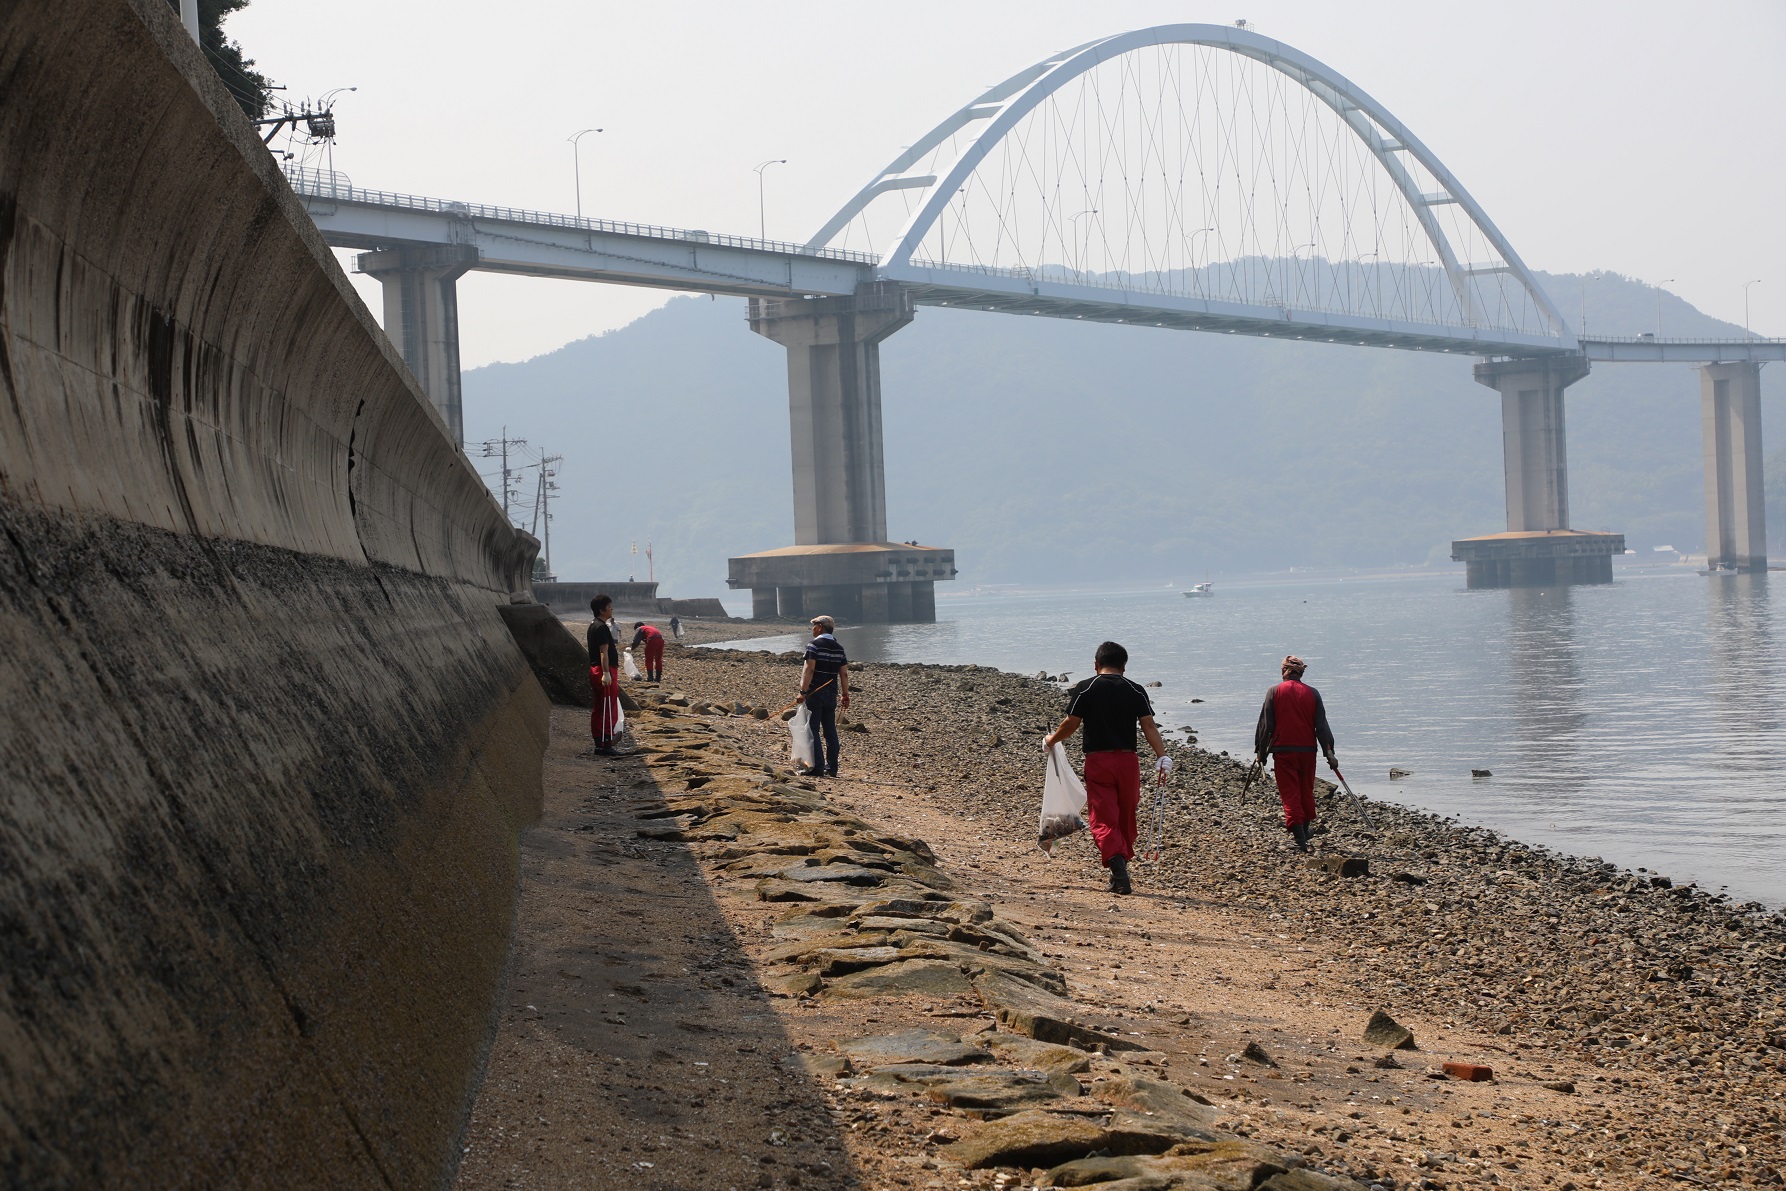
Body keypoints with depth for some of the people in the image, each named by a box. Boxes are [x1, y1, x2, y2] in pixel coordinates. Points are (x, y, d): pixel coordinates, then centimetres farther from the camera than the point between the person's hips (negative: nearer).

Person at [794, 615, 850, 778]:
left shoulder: (814, 645, -8)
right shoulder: (838, 648, 11)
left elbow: (809, 669, -17)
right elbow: (844, 674, 9)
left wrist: (803, 692, -18)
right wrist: (845, 696, 14)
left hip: (815, 693, -6)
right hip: (831, 695, 6)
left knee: (813, 730, -3)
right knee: (830, 732, 9)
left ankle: (817, 767, -8)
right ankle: (832, 768, 10)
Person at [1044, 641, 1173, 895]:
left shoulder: (1085, 689, -1)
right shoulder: (1135, 690, 4)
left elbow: (1071, 724, 0)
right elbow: (1148, 725, -5)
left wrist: (1050, 741, 17)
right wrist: (1162, 756, -9)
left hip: (1097, 760, -2)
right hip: (1128, 760, 2)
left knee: (1104, 819, -5)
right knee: (1126, 818, 15)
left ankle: (1117, 864, -27)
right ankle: (1121, 871, 24)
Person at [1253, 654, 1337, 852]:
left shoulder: (1274, 692, -4)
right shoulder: (1312, 693, 2)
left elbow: (1266, 725, -3)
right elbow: (1322, 725, 2)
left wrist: (1261, 751, 5)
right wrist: (1329, 752, 5)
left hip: (1283, 750, -2)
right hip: (1307, 749, 2)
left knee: (1290, 794, -2)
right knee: (1306, 792, 19)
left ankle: (1299, 838, -15)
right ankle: (1305, 831, 31)